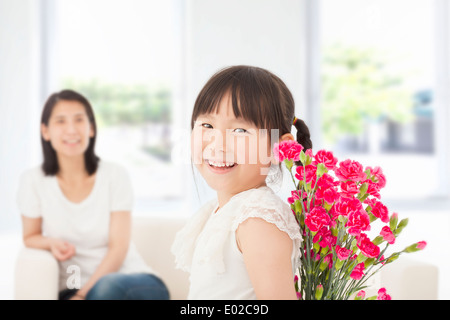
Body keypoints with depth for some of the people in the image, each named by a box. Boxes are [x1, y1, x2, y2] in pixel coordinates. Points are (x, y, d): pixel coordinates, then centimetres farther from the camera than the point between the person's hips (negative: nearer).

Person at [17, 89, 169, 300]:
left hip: (129, 279, 1)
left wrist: (82, 294, -16)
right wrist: (52, 243, -12)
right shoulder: (33, 181, 0)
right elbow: (30, 236, 13)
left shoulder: (115, 175, -1)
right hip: (72, 289, 0)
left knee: (108, 286, -36)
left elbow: (118, 247, -5)